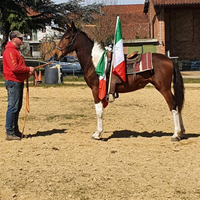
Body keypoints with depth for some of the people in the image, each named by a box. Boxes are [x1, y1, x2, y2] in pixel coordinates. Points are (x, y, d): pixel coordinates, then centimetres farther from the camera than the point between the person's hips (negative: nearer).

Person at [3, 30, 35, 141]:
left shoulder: (16, 50, 20)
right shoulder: (10, 51, -14)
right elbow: (15, 68, -25)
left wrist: (28, 72, 8)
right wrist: (28, 69, -15)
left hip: (19, 82, 11)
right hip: (13, 82, -11)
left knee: (17, 107, 15)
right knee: (13, 107, -8)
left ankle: (15, 130, 23)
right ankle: (9, 133, -4)